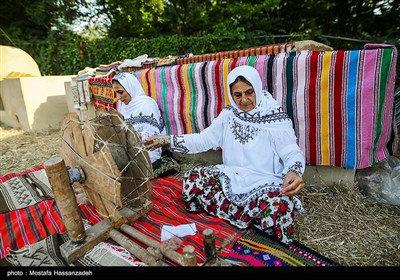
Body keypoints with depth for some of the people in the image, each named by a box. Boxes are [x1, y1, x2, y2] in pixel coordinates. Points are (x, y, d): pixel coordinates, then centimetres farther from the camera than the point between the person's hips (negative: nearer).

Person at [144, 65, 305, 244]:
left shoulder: (276, 119, -10)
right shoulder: (229, 114, 3)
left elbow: (292, 153, -13)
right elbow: (204, 139, 4)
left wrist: (294, 172, -38)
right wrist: (168, 140, -4)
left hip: (266, 183, -4)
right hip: (233, 177, 5)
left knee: (278, 204, -36)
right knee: (192, 179, -15)